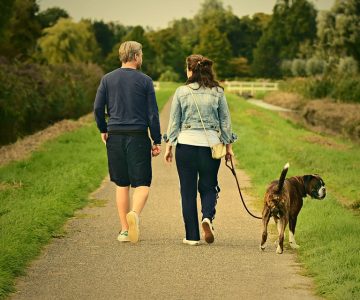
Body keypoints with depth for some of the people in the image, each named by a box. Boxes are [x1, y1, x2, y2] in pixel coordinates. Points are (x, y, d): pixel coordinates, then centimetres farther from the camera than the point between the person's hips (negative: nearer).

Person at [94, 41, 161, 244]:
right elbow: (152, 113, -3)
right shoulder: (145, 81, -2)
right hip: (138, 136, -3)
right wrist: (157, 141, 2)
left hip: (115, 136, 3)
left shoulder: (107, 79, 5)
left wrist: (103, 130, 18)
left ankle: (124, 230, 11)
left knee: (122, 185, 11)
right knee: (142, 183, 0)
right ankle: (134, 214, -29)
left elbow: (98, 108, 2)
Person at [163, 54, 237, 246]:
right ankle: (207, 217, -14)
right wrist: (228, 146, 15)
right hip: (211, 144, 1)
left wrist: (169, 146, 9)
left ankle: (192, 236, 6)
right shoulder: (217, 92, 2)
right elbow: (225, 120, 6)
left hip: (186, 144, -1)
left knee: (188, 190, 7)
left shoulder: (181, 92, -2)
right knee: (208, 187, 15)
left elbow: (174, 122, 2)